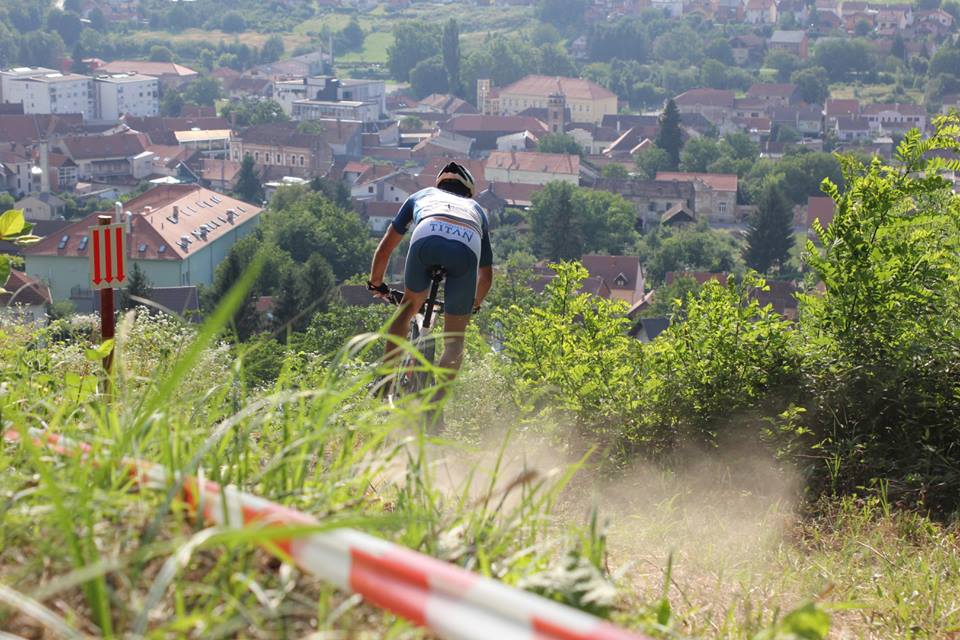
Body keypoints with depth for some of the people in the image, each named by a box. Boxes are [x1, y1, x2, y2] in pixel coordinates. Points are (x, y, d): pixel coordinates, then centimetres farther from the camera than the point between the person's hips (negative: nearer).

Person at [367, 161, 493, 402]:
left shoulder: (422, 195, 42)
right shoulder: (476, 210, 45)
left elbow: (385, 248, 43)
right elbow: (487, 275, 48)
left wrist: (376, 283, 58)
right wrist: (475, 305, 65)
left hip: (427, 237, 0)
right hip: (467, 246, 0)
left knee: (408, 306, 28)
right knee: (454, 340, 13)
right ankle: (435, 401, -1)